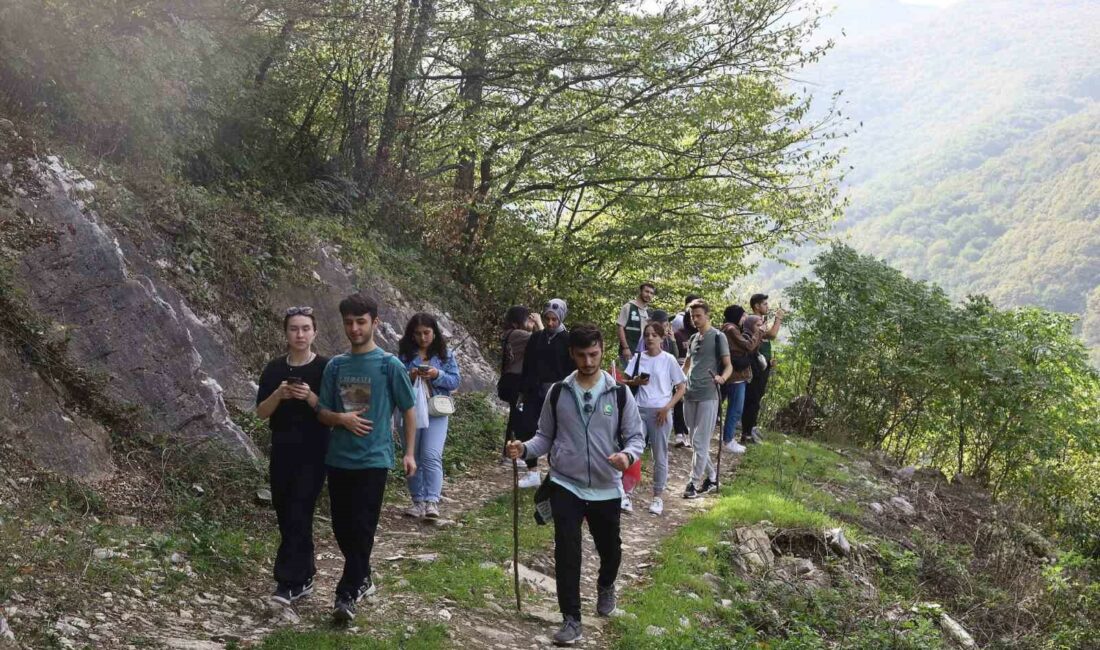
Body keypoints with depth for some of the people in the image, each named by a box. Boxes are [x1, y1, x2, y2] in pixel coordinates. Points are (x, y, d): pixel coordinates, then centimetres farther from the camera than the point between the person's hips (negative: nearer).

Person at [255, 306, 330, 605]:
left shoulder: (325, 368, -5)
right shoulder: (274, 368, 5)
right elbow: (261, 412, 3)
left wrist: (310, 397, -22)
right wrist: (279, 395, -15)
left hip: (313, 453, -4)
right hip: (281, 451, 4)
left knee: (298, 516, -8)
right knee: (286, 515, 9)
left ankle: (289, 582, -4)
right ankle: (304, 577, 23)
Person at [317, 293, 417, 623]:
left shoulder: (390, 365, -4)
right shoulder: (336, 365, 6)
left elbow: (409, 410, 2)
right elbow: (322, 412, 9)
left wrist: (410, 453, -2)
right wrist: (340, 418, -13)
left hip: (373, 459, -4)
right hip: (338, 459, 4)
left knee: (362, 529, -5)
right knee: (342, 528, 11)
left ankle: (347, 595, 2)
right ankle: (362, 579, 31)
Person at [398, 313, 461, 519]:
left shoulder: (444, 355, 5)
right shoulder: (405, 354, 5)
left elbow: (456, 380, 2)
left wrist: (437, 375, -15)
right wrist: (409, 377, -15)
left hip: (435, 412, -2)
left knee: (431, 456, -15)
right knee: (413, 458, 8)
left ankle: (432, 501, -16)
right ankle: (418, 500, 18)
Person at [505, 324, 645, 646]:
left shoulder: (619, 393, -5)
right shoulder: (558, 393, -1)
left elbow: (636, 436, -1)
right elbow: (546, 437, 5)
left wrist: (628, 455, -23)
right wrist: (524, 449, -15)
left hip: (606, 488, 0)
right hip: (565, 485, 0)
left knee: (610, 548, 16)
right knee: (566, 552, -5)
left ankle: (606, 586, 50)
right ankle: (571, 618, 9)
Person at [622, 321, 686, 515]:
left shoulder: (669, 360, -3)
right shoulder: (638, 358, 5)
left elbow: (681, 387, -1)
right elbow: (626, 382, 14)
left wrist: (667, 408, -10)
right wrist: (635, 382, -9)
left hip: (660, 412, -2)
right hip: (640, 410, 2)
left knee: (660, 455, 6)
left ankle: (658, 496, 16)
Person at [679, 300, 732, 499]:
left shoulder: (718, 337, -4)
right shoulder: (693, 338, 16)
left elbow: (728, 365, -8)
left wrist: (722, 378, -27)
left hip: (707, 396, -7)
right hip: (689, 395, 7)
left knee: (700, 442, -6)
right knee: (696, 442, 10)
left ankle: (695, 483, -1)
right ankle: (712, 478, 22)